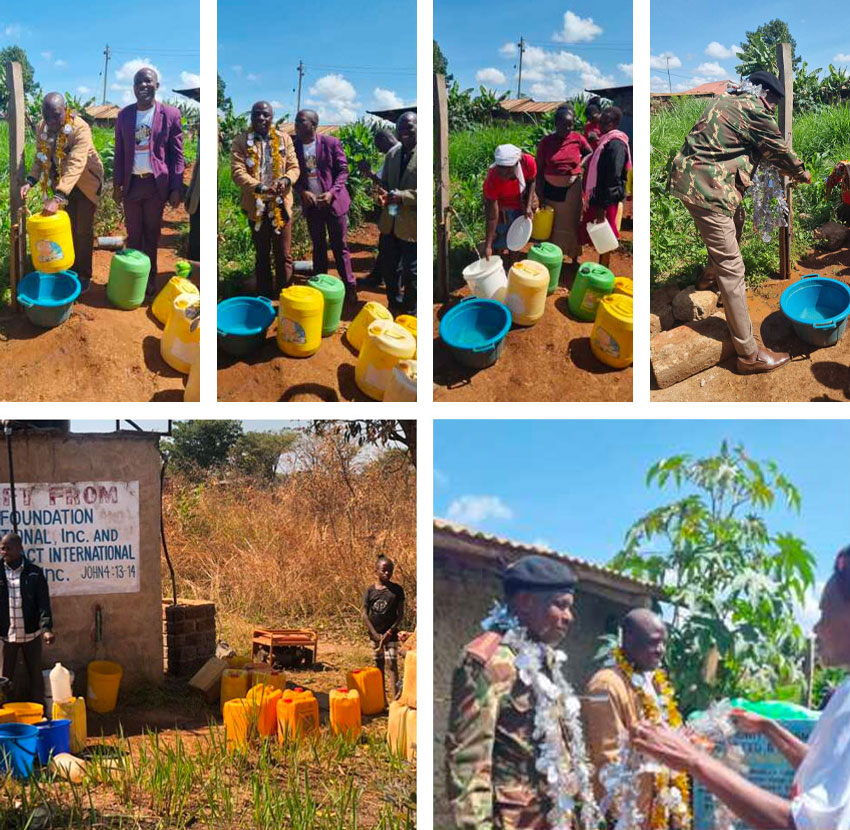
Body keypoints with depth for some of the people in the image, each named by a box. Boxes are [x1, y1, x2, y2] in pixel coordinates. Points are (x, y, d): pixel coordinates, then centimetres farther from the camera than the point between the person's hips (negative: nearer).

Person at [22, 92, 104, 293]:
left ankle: (83, 275, 12)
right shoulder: (42, 128, -9)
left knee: (83, 231, 1)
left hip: (85, 183, -5)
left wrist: (57, 198, -48)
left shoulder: (80, 128, -30)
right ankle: (69, 269, 24)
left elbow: (76, 165, -39)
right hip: (60, 183, 5)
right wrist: (30, 182, -21)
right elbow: (40, 158, -1)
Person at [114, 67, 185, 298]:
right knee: (133, 235, 9)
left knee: (152, 235, 8)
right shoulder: (124, 115, 5)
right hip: (131, 183, 2)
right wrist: (117, 184, 5)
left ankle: (150, 278, 17)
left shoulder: (170, 114, -4)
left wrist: (176, 188, -8)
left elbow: (177, 154, -4)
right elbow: (119, 153, 9)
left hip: (156, 184, -2)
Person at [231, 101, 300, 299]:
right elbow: (237, 171, -11)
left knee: (284, 255, 4)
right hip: (256, 206, -1)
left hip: (281, 205, 1)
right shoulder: (241, 141, -2)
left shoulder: (284, 139, 5)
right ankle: (264, 296, 21)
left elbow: (294, 167, 3)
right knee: (262, 255, 12)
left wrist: (286, 179, -20)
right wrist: (259, 187, -26)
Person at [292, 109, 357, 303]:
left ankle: (349, 287, 7)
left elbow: (343, 170, -5)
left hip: (334, 202, -3)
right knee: (318, 247, 12)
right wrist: (302, 192, -13)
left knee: (340, 246, 2)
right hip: (311, 205, 3)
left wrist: (332, 192, -18)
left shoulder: (331, 143, -8)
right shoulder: (295, 146, 0)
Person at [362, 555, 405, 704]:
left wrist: (390, 631, -13)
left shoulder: (397, 590, -4)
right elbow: (365, 614, -2)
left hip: (390, 634, -2)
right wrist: (375, 634, -9)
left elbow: (400, 613, -4)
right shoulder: (370, 590, -1)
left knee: (391, 664, -10)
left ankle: (394, 698, -16)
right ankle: (381, 698, 21)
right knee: (379, 665, 12)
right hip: (375, 634, 2)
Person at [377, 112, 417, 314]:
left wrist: (400, 196, -24)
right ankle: (394, 305, 34)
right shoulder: (392, 154, 9)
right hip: (391, 221, 7)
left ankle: (409, 311, 21)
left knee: (410, 272, 5)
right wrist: (382, 194, -6)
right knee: (389, 267, 16)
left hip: (412, 223, -7)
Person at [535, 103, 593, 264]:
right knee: (550, 224, 10)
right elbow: (539, 170, -5)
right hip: (550, 189, -1)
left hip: (572, 189, 1)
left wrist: (582, 163, -6)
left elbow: (590, 153, 15)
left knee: (571, 222, 11)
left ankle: (574, 256, 24)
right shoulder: (546, 141, -11)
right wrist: (541, 196, -8)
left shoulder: (578, 139, -7)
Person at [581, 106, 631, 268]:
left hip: (606, 201, -9)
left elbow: (613, 179, -23)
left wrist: (603, 206, -23)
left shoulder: (616, 145, -19)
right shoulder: (605, 141, 12)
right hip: (596, 197, 9)